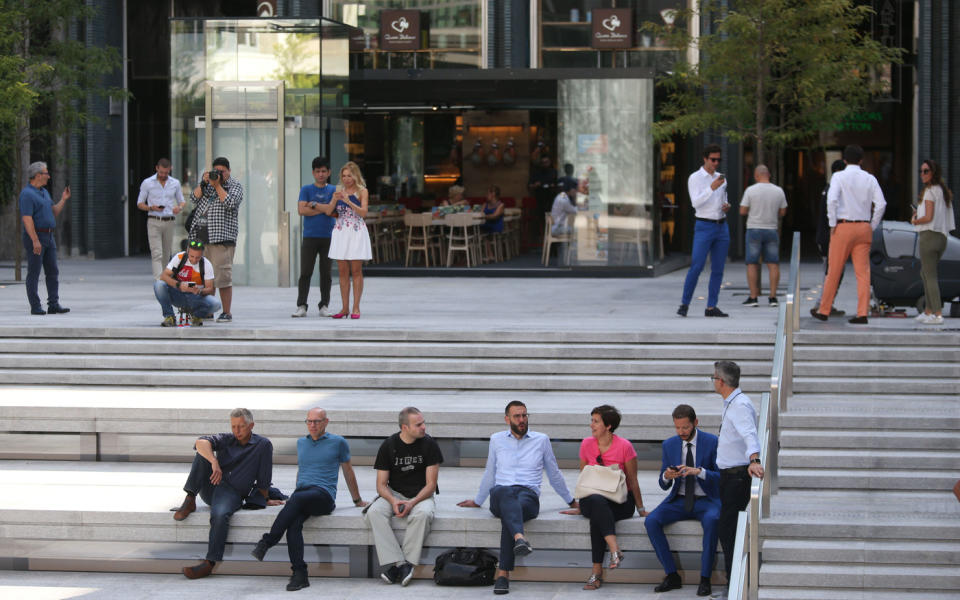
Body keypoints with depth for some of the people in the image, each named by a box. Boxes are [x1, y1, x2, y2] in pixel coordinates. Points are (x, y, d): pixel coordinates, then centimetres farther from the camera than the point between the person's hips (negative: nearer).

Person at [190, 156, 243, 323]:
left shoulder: (235, 186, 6)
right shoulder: (207, 184, 20)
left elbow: (230, 203, -11)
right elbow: (195, 198, 8)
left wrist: (217, 185, -8)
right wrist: (204, 183, -3)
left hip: (222, 237, -5)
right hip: (201, 237, 5)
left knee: (223, 275, -10)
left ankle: (227, 312, -6)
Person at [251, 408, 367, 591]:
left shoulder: (338, 442, 11)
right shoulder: (301, 442, 24)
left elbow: (348, 472, 20)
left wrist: (357, 500, 27)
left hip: (324, 495, -4)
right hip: (301, 492, 4)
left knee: (296, 499, -38)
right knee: (294, 523, -31)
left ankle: (267, 542, -36)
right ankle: (299, 575, -37)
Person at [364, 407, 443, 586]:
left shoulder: (429, 444, -5)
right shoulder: (388, 446, -1)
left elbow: (430, 485, -6)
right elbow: (381, 484, 0)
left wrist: (412, 503, -23)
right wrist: (393, 501, -22)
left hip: (421, 496, -1)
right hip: (394, 494, 1)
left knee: (423, 514, -37)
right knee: (374, 512, -30)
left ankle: (407, 563, -30)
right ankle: (396, 563, -36)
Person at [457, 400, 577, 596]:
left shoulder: (541, 440, 16)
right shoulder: (496, 440, 19)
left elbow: (554, 475, 26)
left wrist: (571, 502, 31)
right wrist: (477, 501, 36)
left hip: (529, 494, 0)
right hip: (500, 495, 0)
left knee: (510, 512, -39)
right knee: (504, 492, -41)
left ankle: (503, 574, -51)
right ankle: (520, 538, -70)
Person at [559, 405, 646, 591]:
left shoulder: (624, 446, -5)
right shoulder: (587, 444, 5)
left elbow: (632, 481, 1)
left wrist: (641, 509, 4)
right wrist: (581, 507, 16)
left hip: (621, 502, -2)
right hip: (593, 498, 2)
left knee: (596, 516, -36)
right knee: (596, 502, -37)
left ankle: (597, 571, -39)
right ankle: (615, 550, -51)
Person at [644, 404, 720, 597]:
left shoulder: (712, 442, -5)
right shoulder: (669, 445, 5)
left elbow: (721, 478, -10)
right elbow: (664, 485, 7)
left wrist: (699, 471, -27)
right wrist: (666, 476, -18)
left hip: (705, 501, -3)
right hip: (678, 500, 3)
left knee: (711, 521, -37)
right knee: (651, 521, -23)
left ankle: (705, 579, -29)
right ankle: (672, 576, -16)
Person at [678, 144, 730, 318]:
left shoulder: (720, 178, 11)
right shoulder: (694, 178, -7)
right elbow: (696, 203, -20)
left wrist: (727, 206, -2)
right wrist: (712, 188, -30)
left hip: (722, 227, 5)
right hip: (704, 227, -5)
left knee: (718, 269, 1)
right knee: (696, 268, -11)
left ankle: (711, 307, 4)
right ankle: (684, 304, 1)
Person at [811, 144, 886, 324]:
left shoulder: (839, 177, -4)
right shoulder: (870, 179, 6)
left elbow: (832, 200, -17)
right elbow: (881, 204, -1)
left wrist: (833, 224, -8)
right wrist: (872, 227, 8)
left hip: (843, 227, -3)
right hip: (864, 228, 3)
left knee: (834, 271, 5)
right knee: (863, 272, 2)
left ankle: (824, 311, 14)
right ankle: (862, 314, -6)